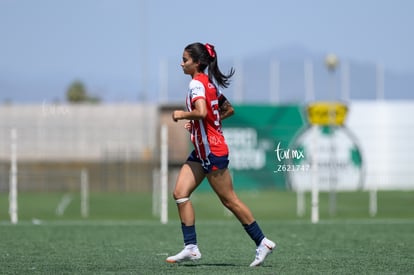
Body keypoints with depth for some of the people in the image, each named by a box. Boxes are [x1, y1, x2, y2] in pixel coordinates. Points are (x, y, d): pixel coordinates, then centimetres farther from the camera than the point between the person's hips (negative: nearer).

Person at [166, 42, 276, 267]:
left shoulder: (197, 84, -16)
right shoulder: (209, 83, 13)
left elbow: (201, 112, -33)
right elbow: (229, 109, 21)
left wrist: (182, 115, -15)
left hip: (212, 151, -10)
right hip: (202, 151, 10)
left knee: (229, 200, -1)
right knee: (180, 193, 1)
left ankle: (262, 242, 8)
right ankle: (191, 248, -1)